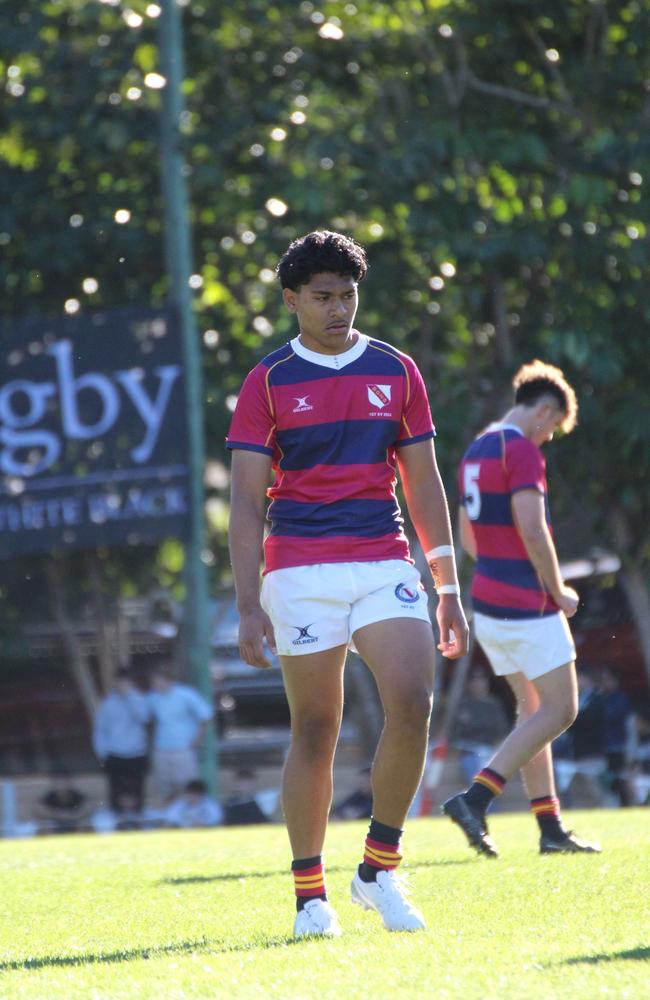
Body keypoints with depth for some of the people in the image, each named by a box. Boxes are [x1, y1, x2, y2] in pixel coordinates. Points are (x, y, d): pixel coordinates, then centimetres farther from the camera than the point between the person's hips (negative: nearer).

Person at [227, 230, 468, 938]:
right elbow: (246, 500, 0)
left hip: (384, 562, 2)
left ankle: (379, 870, -1)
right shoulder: (269, 382, 3)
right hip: (301, 570, -2)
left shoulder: (396, 372, 10)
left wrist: (448, 590, 9)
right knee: (315, 731, -1)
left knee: (412, 702, -16)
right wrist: (248, 606, -8)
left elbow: (423, 483, 13)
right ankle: (311, 896, 9)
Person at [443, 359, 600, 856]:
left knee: (534, 710, 13)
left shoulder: (476, 451, 14)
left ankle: (551, 827, 12)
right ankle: (476, 798, -14)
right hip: (528, 608, -9)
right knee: (560, 709, -3)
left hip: (488, 602, 9)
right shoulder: (522, 450, -15)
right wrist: (559, 591, -10)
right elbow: (532, 530, -23)